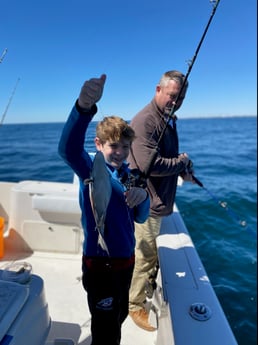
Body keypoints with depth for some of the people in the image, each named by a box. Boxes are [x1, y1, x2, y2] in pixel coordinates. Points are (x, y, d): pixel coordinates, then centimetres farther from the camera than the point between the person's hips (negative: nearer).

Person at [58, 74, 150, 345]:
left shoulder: (129, 173, 1)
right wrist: (84, 106, -58)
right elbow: (68, 149, -41)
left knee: (120, 317, 28)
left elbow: (140, 217, 3)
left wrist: (142, 197, -19)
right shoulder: (91, 168, -17)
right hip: (100, 264, -6)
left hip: (126, 259, 7)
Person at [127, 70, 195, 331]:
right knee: (145, 256, 4)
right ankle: (135, 306, 27)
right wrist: (182, 162, -13)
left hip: (158, 201, 10)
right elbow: (150, 165, -28)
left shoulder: (169, 119, 11)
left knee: (148, 254, 24)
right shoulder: (145, 121, -21)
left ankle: (140, 291, 46)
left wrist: (184, 172, 3)